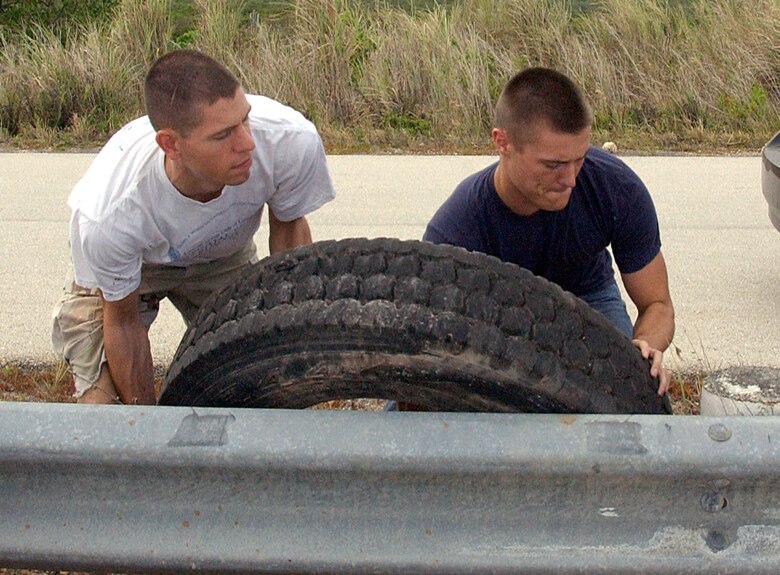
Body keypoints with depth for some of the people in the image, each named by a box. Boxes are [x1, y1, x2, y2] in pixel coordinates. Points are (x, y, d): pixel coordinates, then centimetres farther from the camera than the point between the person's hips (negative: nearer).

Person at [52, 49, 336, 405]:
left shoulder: (292, 141, -36)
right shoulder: (108, 217, -41)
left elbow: (288, 225, -12)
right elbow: (123, 322, -22)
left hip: (223, 253, 3)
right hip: (129, 260, -2)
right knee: (104, 401, -15)